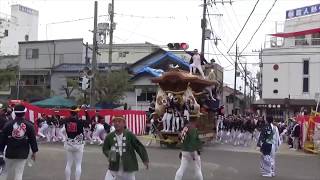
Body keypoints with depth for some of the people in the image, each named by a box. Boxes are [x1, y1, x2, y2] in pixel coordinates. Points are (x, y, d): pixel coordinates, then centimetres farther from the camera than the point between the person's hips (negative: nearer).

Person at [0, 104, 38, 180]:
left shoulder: (8, 124, -4)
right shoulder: (29, 125, -4)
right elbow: (33, 139, -1)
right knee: (19, 174, 4)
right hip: (22, 154, -1)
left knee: (6, 172, 16)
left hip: (10, 153, 1)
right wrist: (34, 151, 9)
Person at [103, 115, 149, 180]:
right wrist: (109, 154, -12)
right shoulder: (109, 137, -3)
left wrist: (145, 159, -6)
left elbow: (139, 147, -3)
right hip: (114, 167, 1)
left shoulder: (130, 135, -7)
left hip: (128, 167, -1)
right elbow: (105, 149, 9)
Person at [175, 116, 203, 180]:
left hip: (184, 151, 8)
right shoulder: (193, 128, -17)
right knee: (197, 169, 6)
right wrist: (193, 154, -22)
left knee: (182, 168, 8)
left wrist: (182, 151, 23)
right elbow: (192, 142, -22)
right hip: (192, 151, -8)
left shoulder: (185, 127, 10)